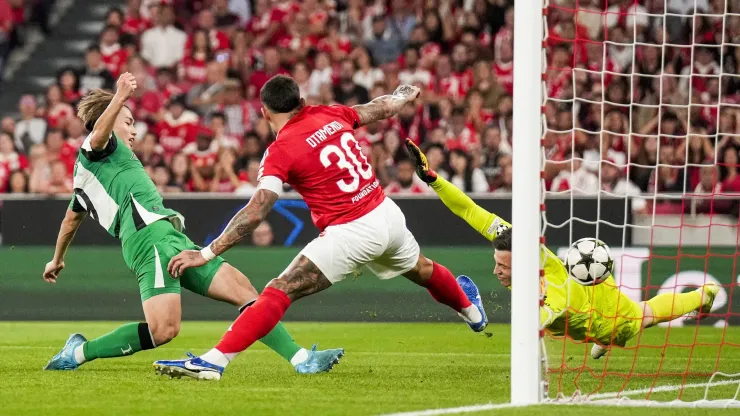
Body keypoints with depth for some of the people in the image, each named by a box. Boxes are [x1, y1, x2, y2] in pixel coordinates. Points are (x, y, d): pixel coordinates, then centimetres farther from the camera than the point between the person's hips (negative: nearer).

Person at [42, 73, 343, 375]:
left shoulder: (85, 174, 32)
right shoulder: (95, 148, 6)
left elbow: (72, 218, 45)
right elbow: (99, 134, -20)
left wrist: (57, 260, 59)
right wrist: (119, 99, -37)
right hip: (152, 236, -10)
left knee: (242, 289, 3)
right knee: (164, 329, -23)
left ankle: (301, 359, -2)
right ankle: (79, 352, -7)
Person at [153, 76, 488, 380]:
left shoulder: (281, 150, -12)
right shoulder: (330, 115, 5)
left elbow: (255, 213, -19)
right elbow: (384, 108, 23)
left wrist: (207, 253, -18)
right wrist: (404, 94, 47)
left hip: (351, 232, -7)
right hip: (386, 213, 7)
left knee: (278, 293, -11)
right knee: (420, 269, 37)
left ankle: (214, 361, -22)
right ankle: (468, 306, 66)